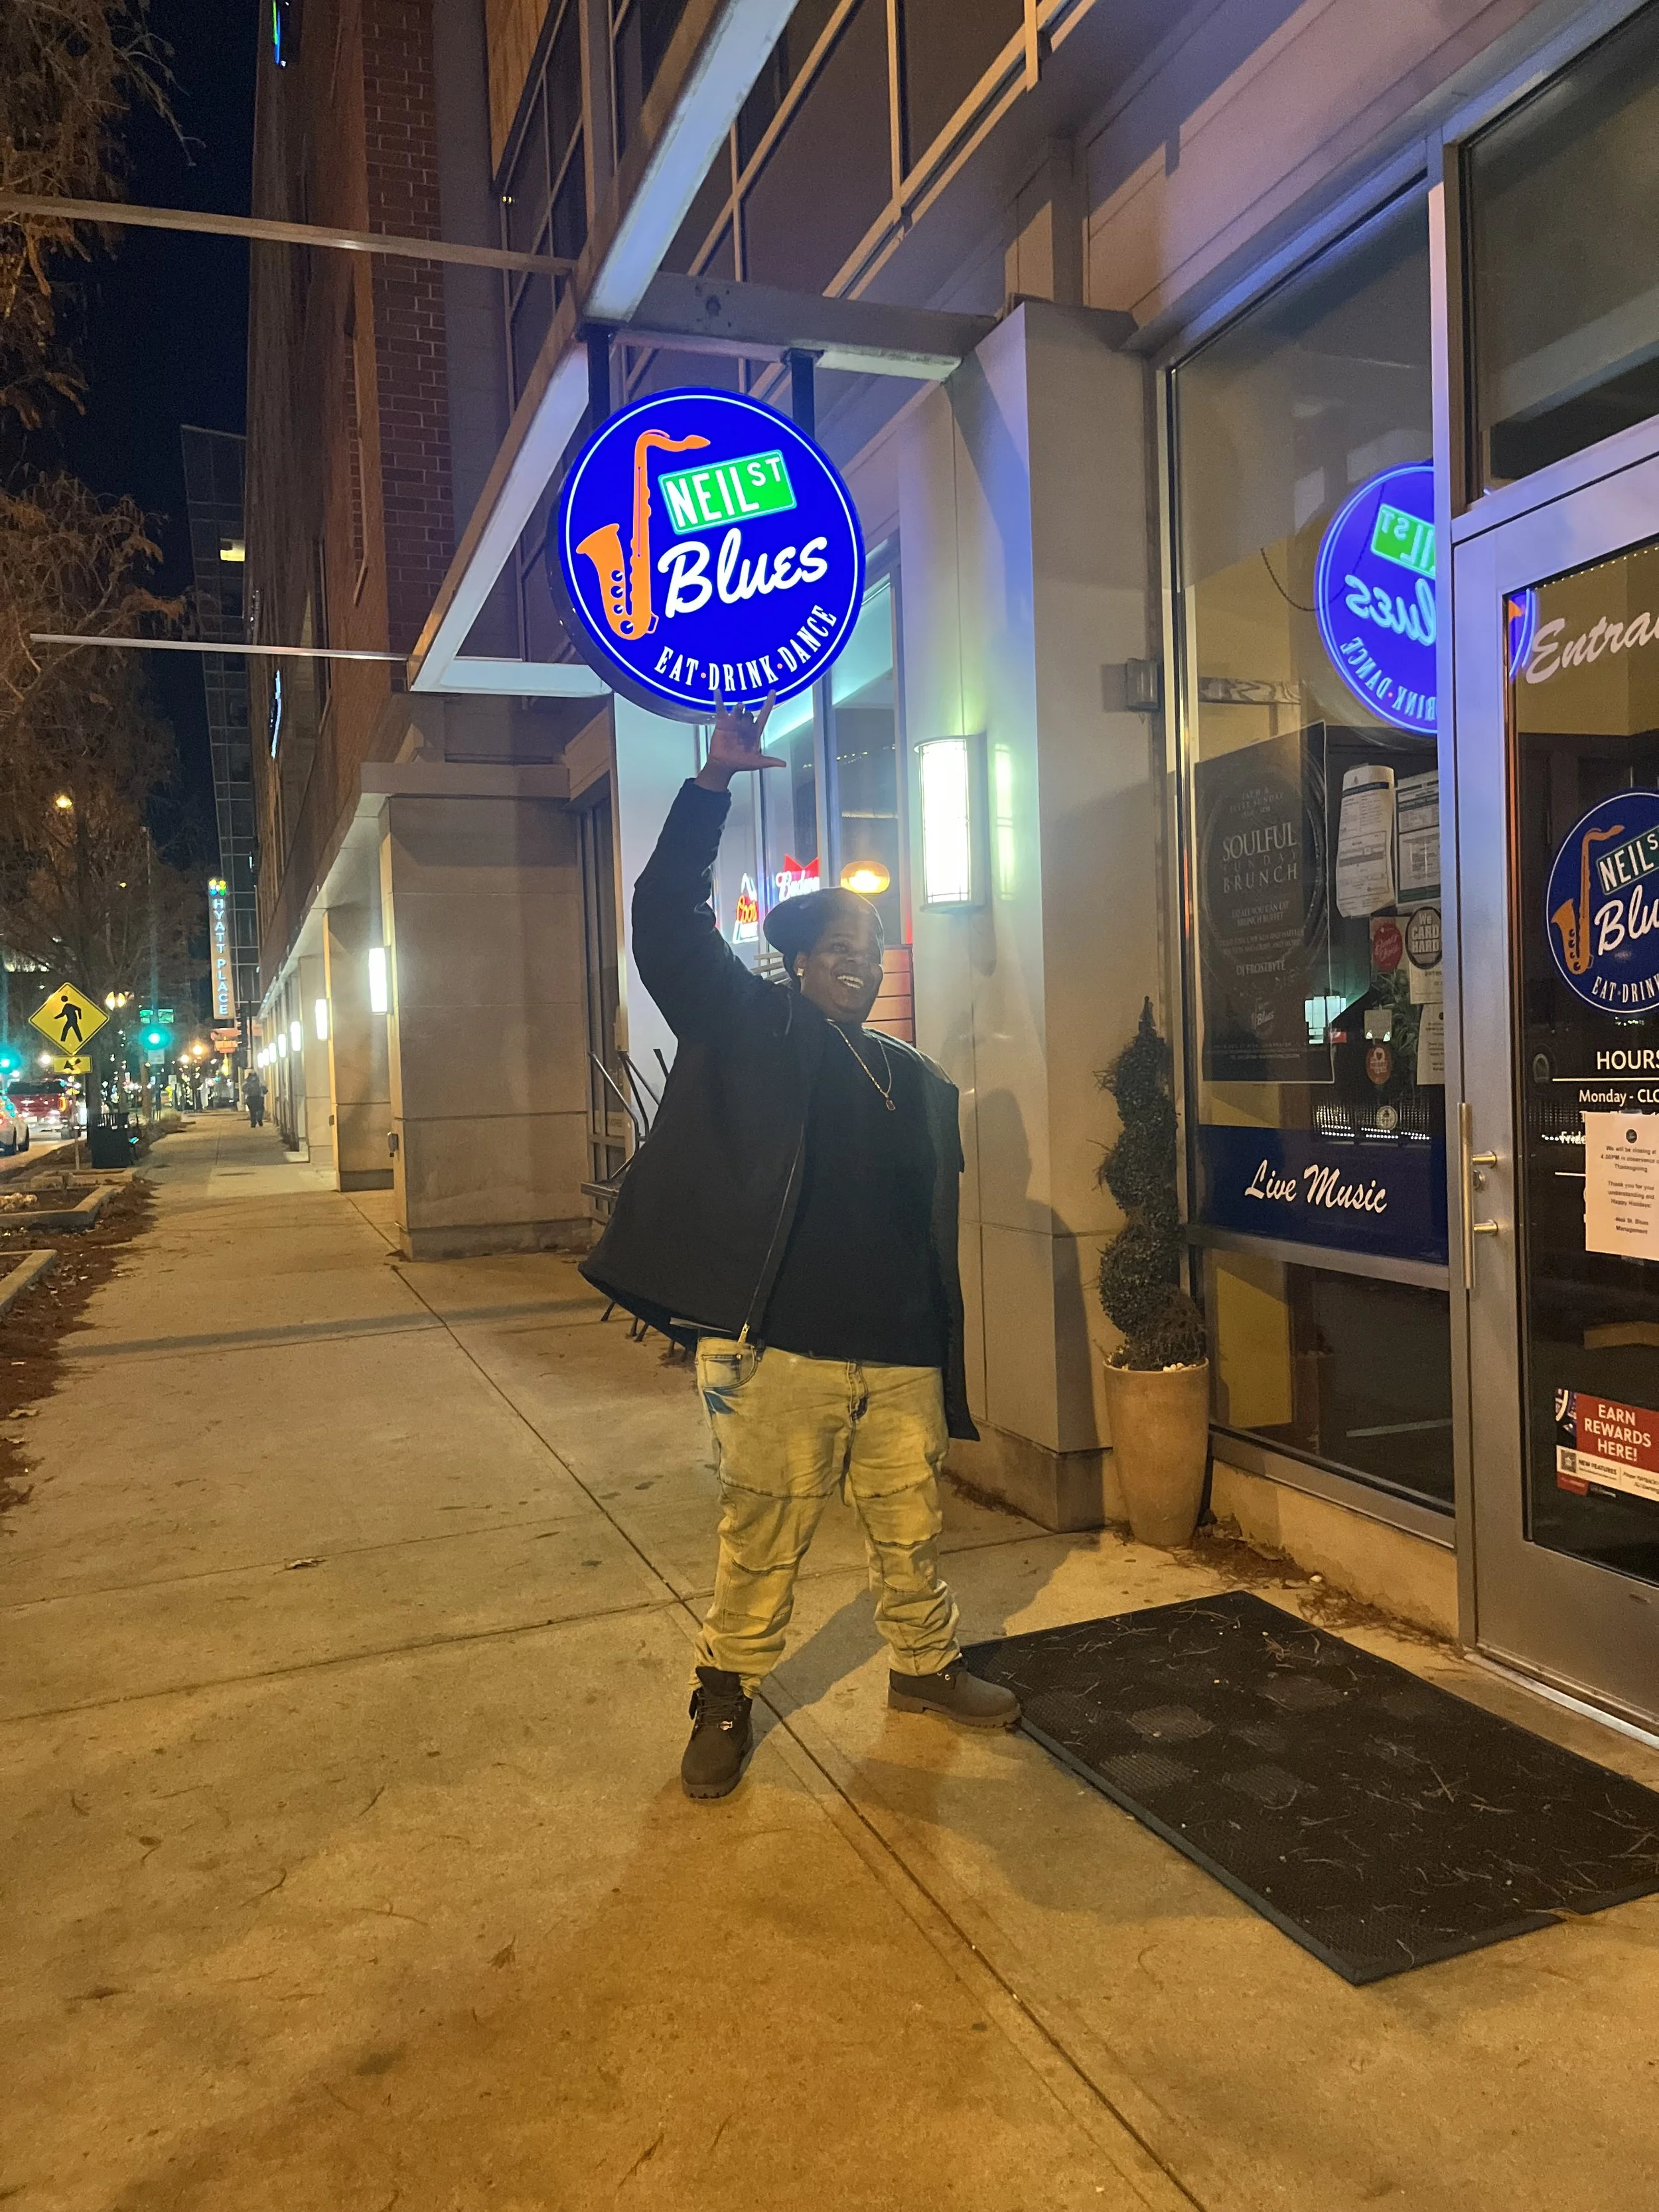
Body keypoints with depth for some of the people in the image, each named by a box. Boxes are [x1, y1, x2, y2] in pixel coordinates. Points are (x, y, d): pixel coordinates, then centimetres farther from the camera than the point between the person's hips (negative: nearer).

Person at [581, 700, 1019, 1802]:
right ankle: (726, 1696, 27)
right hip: (782, 1352, -4)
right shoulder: (752, 1033, 1)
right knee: (763, 1537, 6)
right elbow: (667, 923, -11)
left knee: (913, 1526, 18)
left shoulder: (919, 1080, 12)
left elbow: (937, 1224, 16)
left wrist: (946, 1353, 14)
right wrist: (713, 783, -17)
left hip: (903, 1359, 4)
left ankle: (926, 1664, 40)